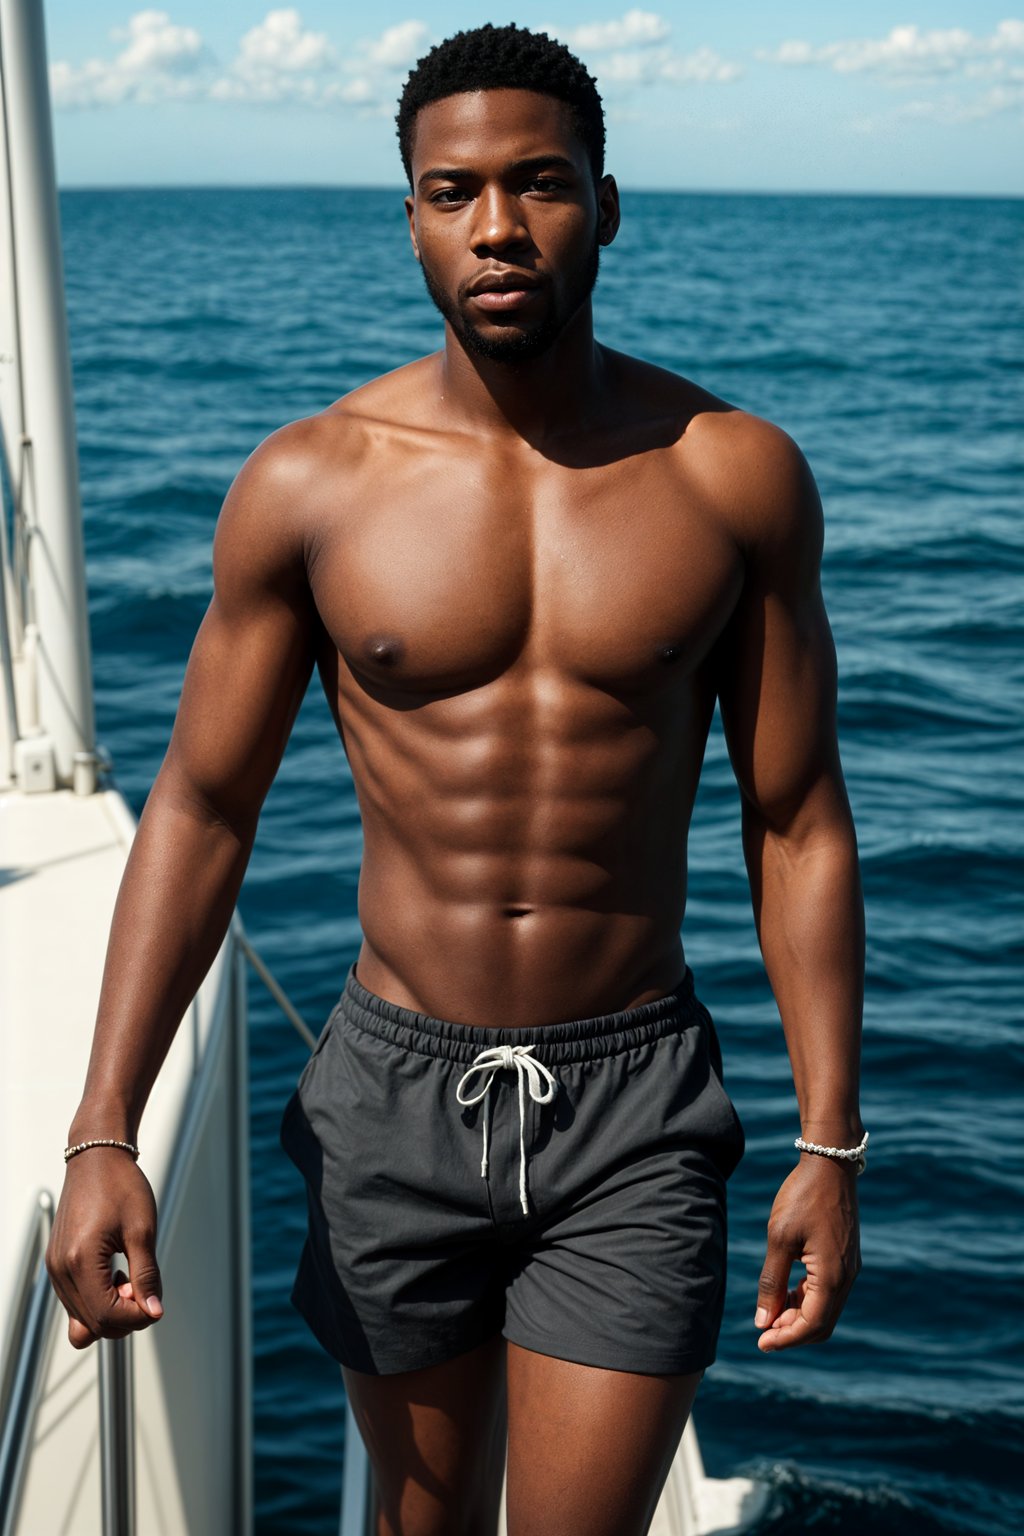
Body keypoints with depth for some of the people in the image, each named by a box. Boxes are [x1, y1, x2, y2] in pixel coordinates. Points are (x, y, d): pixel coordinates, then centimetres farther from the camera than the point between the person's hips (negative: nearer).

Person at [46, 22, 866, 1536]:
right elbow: (201, 808, -2)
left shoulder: (734, 474, -5)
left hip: (633, 1108, -1)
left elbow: (798, 826, -1)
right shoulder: (308, 485, -6)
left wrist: (830, 1143, -3)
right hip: (395, 1088, 1)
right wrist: (103, 1134, -10)